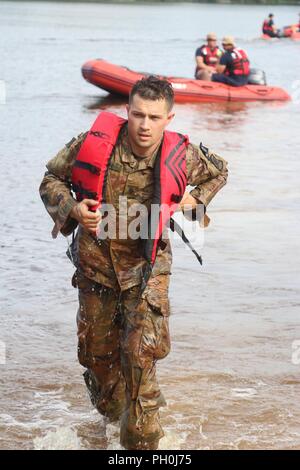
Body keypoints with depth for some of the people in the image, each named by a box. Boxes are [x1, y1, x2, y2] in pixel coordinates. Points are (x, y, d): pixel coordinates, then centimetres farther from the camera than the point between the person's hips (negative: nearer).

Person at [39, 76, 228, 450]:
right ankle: (112, 416, 43)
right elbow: (52, 179, 0)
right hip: (96, 263, 2)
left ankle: (141, 437, 0)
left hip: (147, 266, -2)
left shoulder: (182, 156, -12)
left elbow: (218, 171, 12)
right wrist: (73, 209, -18)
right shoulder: (92, 143, -15)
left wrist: (195, 200, -5)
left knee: (143, 352, -14)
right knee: (97, 350, 15)